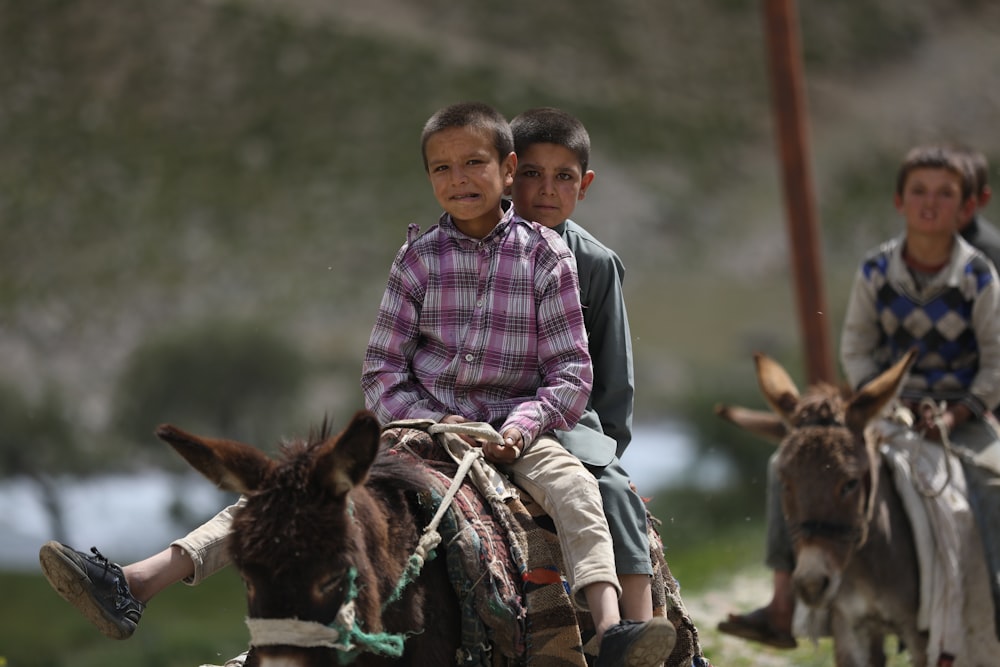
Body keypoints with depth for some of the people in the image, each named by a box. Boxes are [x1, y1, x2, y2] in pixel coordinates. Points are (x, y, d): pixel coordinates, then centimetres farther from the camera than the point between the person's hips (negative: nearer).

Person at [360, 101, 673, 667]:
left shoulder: (546, 255, 4)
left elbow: (572, 374, 0)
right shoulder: (419, 259, 7)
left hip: (518, 427, -1)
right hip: (431, 423, 2)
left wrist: (521, 427, -17)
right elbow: (382, 370, 7)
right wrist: (432, 420, -11)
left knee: (574, 486, -29)